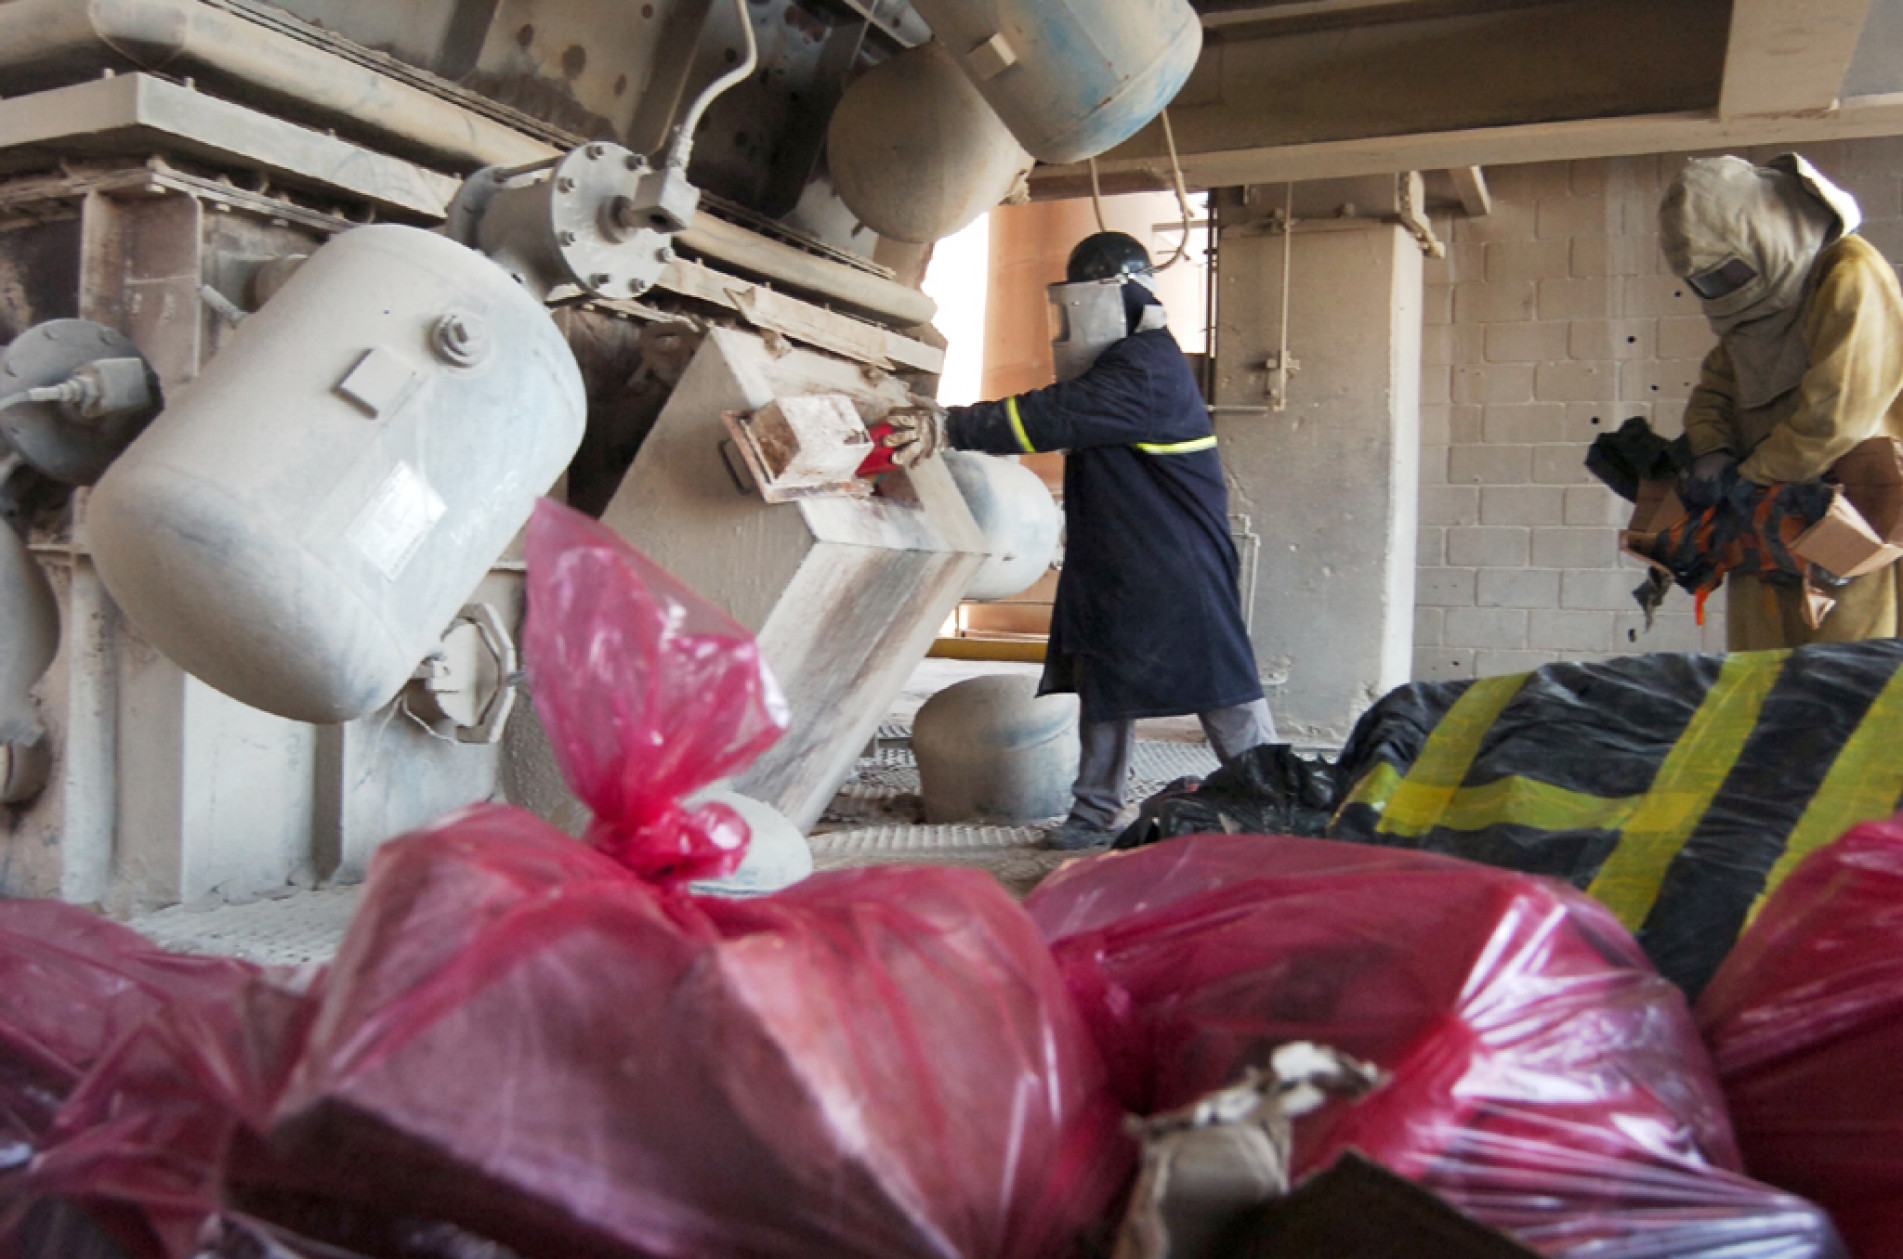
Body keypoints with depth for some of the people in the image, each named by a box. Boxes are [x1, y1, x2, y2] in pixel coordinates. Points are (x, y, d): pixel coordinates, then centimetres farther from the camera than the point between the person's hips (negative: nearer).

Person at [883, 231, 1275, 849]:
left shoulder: (1146, 370, -19)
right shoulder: (1117, 364, 16)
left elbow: (1050, 418, -28)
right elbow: (1053, 416, 14)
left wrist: (947, 427, -29)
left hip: (1178, 571, -10)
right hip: (1113, 567, 10)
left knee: (1221, 687, -2)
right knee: (1104, 683, 12)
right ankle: (1095, 812, 20)